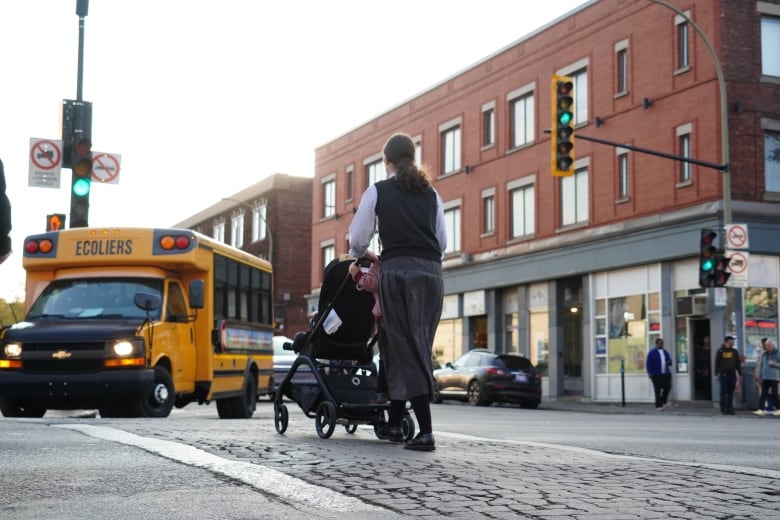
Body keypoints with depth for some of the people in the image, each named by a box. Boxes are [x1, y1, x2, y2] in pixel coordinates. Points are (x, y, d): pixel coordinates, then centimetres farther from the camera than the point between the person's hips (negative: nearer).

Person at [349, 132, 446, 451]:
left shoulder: (378, 191, 6)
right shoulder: (431, 193, 16)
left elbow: (358, 238, 7)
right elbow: (443, 241, 17)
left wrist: (358, 257, 27)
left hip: (398, 270, -4)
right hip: (432, 271, 4)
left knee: (404, 346, -3)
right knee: (420, 346, 11)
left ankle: (426, 431, -13)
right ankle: (394, 422, 20)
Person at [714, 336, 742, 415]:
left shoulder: (734, 351, 11)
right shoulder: (720, 351, 2)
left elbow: (738, 363, 13)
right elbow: (717, 363, 0)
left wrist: (740, 374, 7)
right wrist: (717, 374, -7)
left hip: (732, 374, 3)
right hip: (723, 374, -3)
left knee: (731, 393, 4)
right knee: (723, 392, -3)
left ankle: (730, 409, 8)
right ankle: (723, 409, 0)